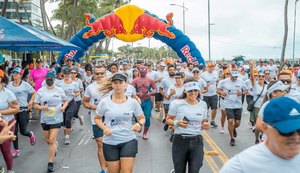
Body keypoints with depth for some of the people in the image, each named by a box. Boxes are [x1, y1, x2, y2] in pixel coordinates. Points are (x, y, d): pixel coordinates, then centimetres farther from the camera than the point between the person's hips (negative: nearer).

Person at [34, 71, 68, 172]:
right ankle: (55, 145, 51)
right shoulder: (40, 91, -2)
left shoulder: (59, 90, -3)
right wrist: (42, 107, -19)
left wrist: (64, 106, -12)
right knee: (47, 140, 17)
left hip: (56, 119, -2)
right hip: (45, 119, 3)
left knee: (52, 140, -6)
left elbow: (66, 100, 9)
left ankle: (50, 163, 5)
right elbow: (35, 105, 1)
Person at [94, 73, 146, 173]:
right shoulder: (104, 102, -6)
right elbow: (97, 118, 8)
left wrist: (139, 123, -14)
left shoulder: (133, 102, -4)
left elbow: (142, 118, 9)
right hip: (110, 142, 0)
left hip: (129, 140, 0)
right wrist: (104, 128, -12)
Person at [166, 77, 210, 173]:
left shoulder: (203, 104, 3)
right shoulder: (177, 103, -9)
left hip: (197, 142, 2)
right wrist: (177, 123, -19)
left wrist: (205, 126, -8)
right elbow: (168, 120, 1)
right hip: (180, 141, -2)